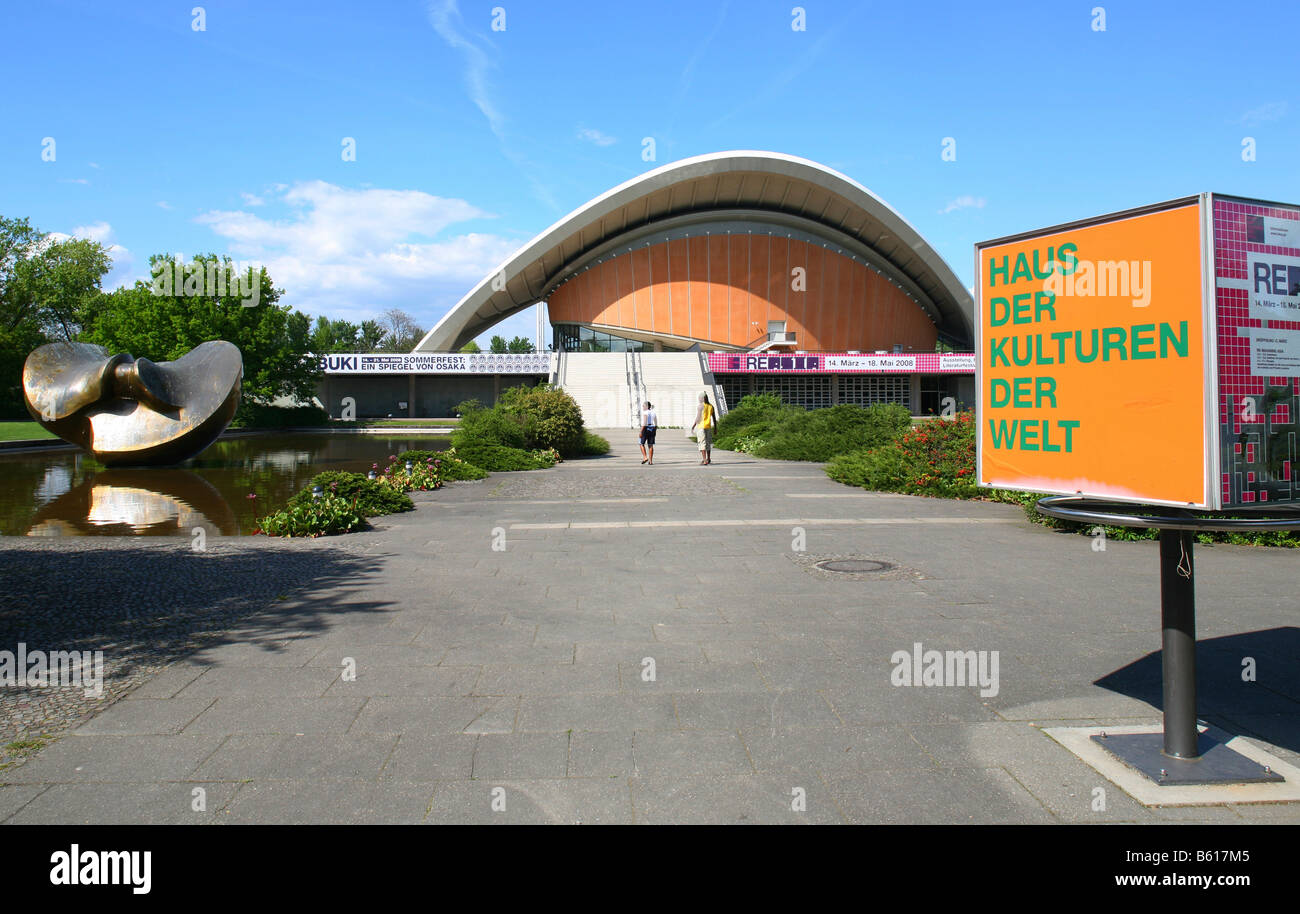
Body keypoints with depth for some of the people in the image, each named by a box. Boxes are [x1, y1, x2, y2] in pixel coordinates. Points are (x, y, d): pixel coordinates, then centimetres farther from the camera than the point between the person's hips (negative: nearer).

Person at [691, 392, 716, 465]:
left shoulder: (701, 406, -9)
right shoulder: (711, 406, 8)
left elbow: (698, 418, -12)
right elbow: (714, 418, 9)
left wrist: (693, 426, -3)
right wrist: (715, 428, 16)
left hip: (702, 426, -6)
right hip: (709, 427, 6)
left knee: (702, 443, -7)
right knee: (708, 443, 18)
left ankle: (704, 460, -15)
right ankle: (708, 459, 27)